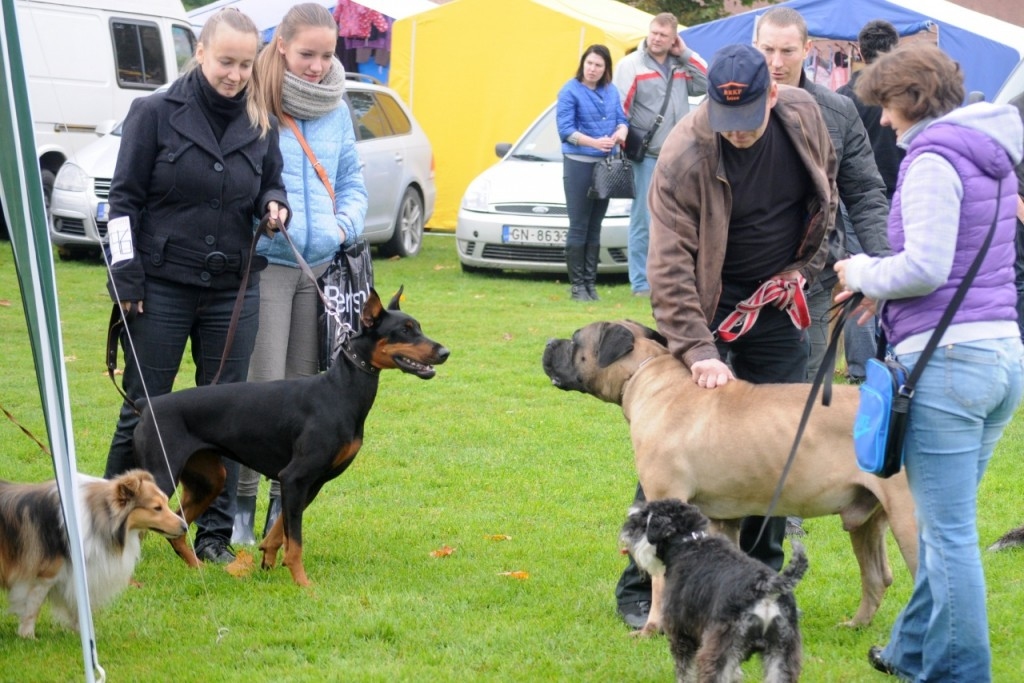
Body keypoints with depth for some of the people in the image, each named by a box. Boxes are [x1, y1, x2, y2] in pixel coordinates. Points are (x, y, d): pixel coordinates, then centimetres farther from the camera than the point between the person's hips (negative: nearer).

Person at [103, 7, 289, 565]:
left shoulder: (260, 124, 5)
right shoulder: (156, 113, -4)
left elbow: (271, 183, 18)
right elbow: (125, 198, -3)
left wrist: (273, 205, -6)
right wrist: (126, 281, -9)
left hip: (234, 290, 3)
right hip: (163, 288, -3)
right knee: (144, 411, 2)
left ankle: (215, 534, 14)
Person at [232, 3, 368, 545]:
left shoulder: (337, 111, 11)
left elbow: (352, 183, 20)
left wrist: (345, 225, 1)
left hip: (321, 267, 5)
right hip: (264, 263, -5)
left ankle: (283, 505, 18)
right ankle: (241, 503, 4)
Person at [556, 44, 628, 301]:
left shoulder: (611, 91, 9)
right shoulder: (570, 91, -7)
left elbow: (621, 119, 10)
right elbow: (565, 130, -12)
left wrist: (620, 132, -14)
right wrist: (594, 142, -25)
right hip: (578, 164, -5)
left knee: (595, 227, 9)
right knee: (579, 226, -4)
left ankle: (591, 282, 14)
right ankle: (578, 285, -1)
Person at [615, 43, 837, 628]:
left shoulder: (804, 115, -11)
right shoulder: (684, 157, -25)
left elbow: (826, 189, 10)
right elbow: (669, 266, -26)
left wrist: (806, 267, 2)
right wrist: (697, 351, -35)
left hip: (779, 302, 4)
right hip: (708, 307, -4)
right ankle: (641, 589, 2)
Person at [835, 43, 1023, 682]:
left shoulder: (934, 158, -11)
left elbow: (925, 267, -19)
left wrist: (865, 274, -1)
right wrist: (884, 291, 16)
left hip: (946, 358, -9)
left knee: (949, 532, -2)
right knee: (947, 523, 19)